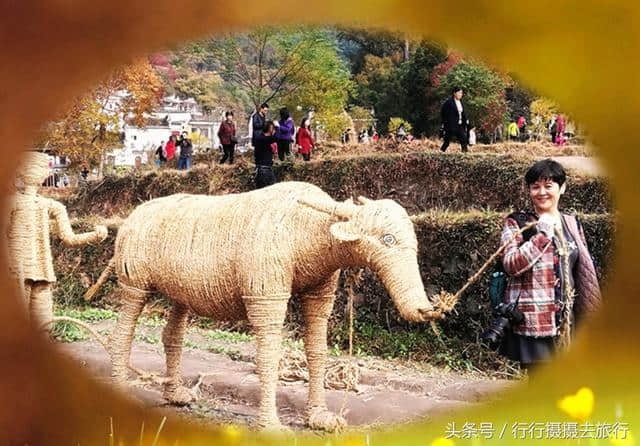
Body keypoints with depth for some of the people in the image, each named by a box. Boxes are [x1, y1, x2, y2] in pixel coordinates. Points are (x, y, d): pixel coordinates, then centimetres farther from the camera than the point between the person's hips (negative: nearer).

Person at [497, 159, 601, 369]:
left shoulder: (572, 224, 13)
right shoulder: (517, 223, -1)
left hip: (565, 319, 5)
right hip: (532, 319, -5)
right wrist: (542, 235, -18)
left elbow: (584, 273, 17)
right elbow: (511, 265, -15)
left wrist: (589, 318, 15)